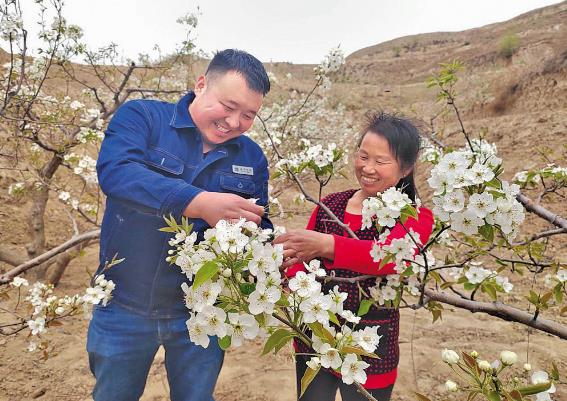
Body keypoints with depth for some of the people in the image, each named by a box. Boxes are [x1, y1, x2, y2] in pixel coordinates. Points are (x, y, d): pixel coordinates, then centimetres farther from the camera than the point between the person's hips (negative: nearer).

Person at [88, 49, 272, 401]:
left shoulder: (252, 157, 1)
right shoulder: (141, 116, -9)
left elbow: (261, 229, 6)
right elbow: (115, 171, -28)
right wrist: (199, 203, -39)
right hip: (125, 307, -1)